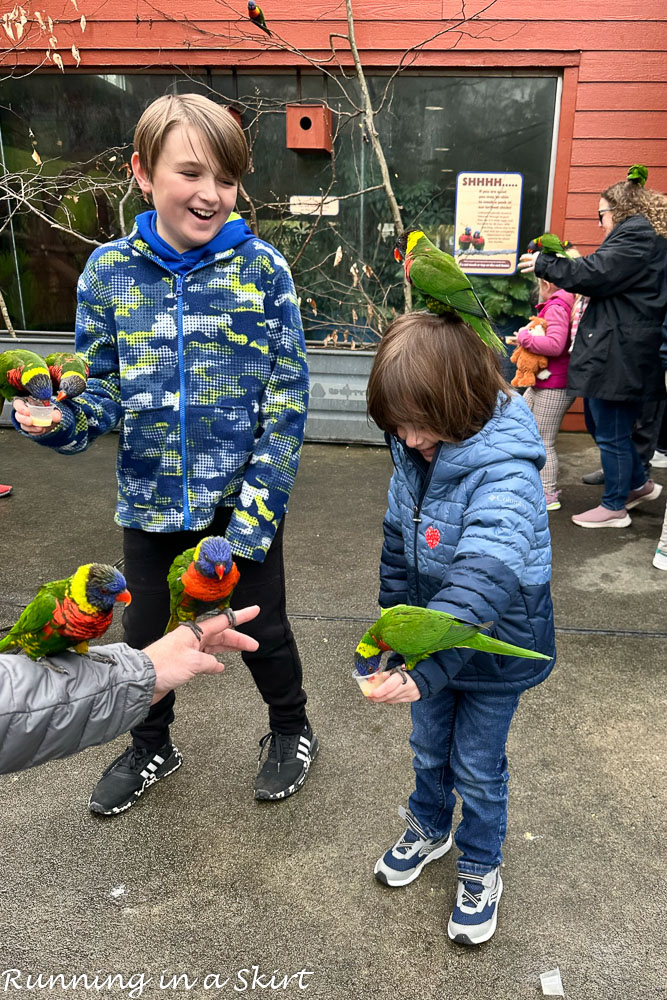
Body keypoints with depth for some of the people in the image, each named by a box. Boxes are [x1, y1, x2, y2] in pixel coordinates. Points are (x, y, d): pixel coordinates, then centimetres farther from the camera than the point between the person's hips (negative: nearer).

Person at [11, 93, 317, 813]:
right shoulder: (109, 271, -3)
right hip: (150, 504, 3)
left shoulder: (262, 268, -9)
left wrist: (255, 508, -15)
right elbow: (104, 391, 3)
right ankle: (151, 745, 48)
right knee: (146, 635, 19)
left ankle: (290, 731, 45)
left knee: (262, 629, 15)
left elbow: (288, 396, -10)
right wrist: (60, 421, -20)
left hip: (246, 499, -2)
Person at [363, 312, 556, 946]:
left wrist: (423, 667, -51)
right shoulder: (415, 453, -10)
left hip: (493, 653, -5)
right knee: (429, 748, 25)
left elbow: (485, 581, -44)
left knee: (477, 767, 15)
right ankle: (429, 829, 53)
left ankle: (481, 869, 42)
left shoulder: (505, 472, -32)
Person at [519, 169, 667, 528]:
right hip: (614, 353, 11)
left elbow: (594, 274, -19)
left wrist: (543, 264, -7)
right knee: (601, 424, 20)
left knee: (612, 434, 1)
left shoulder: (636, 236, -14)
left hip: (618, 357, -11)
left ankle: (614, 508, 15)